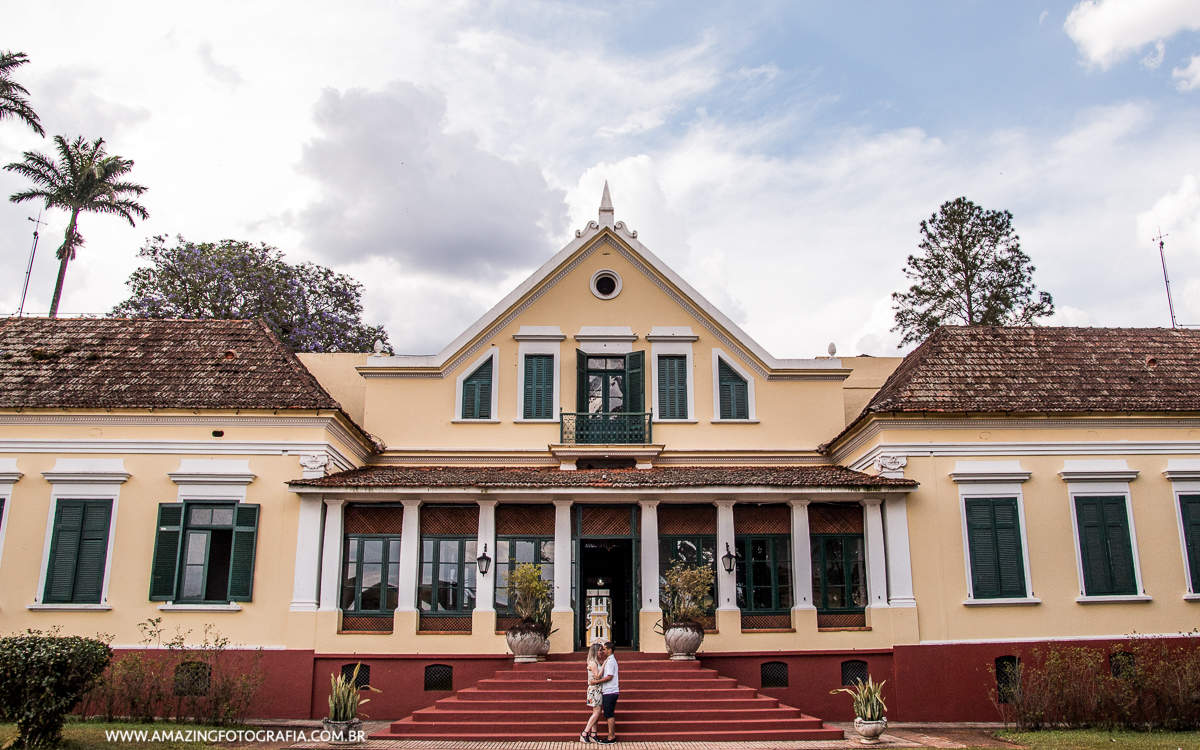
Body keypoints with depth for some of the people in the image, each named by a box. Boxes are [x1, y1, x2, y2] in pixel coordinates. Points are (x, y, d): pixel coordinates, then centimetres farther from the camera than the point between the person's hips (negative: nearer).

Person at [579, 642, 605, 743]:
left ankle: (593, 735, 8)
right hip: (594, 689, -9)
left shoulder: (597, 662, 13)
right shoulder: (592, 663, -14)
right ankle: (584, 733, -6)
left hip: (597, 690, 9)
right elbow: (597, 676, -18)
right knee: (596, 712, -10)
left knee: (596, 713, 7)